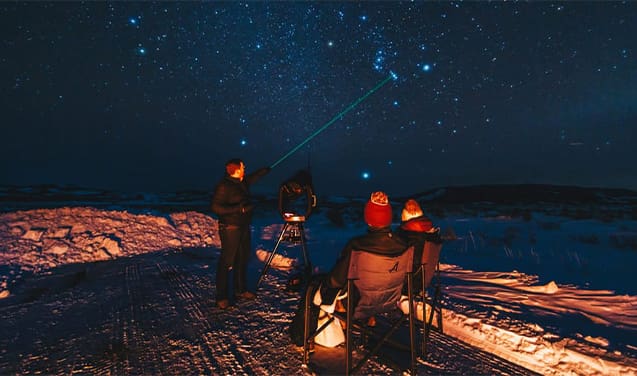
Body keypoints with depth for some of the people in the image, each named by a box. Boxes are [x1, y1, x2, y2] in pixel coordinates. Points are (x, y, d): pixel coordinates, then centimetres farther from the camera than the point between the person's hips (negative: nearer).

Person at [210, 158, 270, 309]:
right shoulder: (224, 186, -18)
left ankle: (241, 290, 30)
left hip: (244, 227, 9)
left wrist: (265, 170, 38)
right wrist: (239, 208, -27)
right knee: (227, 262, -2)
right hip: (230, 229, -9)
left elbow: (253, 177, 29)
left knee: (243, 259, 16)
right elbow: (215, 207, -23)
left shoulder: (242, 182, 7)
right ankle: (222, 297, 10)